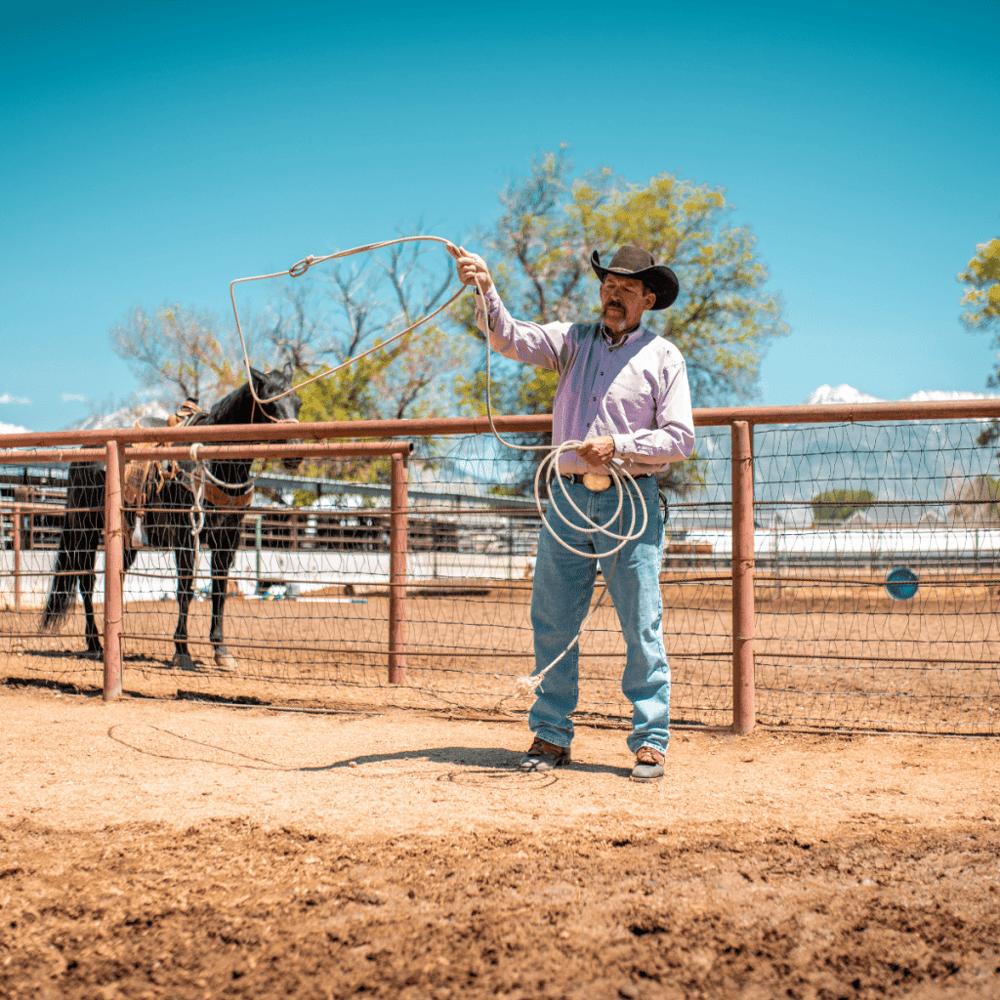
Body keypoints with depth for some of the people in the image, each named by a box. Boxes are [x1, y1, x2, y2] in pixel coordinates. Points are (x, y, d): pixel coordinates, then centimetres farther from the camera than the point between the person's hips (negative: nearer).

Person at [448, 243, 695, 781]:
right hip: (568, 498, 3)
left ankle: (650, 741, 5)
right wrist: (485, 291, -21)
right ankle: (551, 735, 15)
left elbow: (680, 438, -3)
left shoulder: (663, 357, 3)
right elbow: (510, 338, -4)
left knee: (642, 628, -2)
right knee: (552, 623, 6)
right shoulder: (573, 339, 11)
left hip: (630, 501, -3)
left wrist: (618, 445, -15)